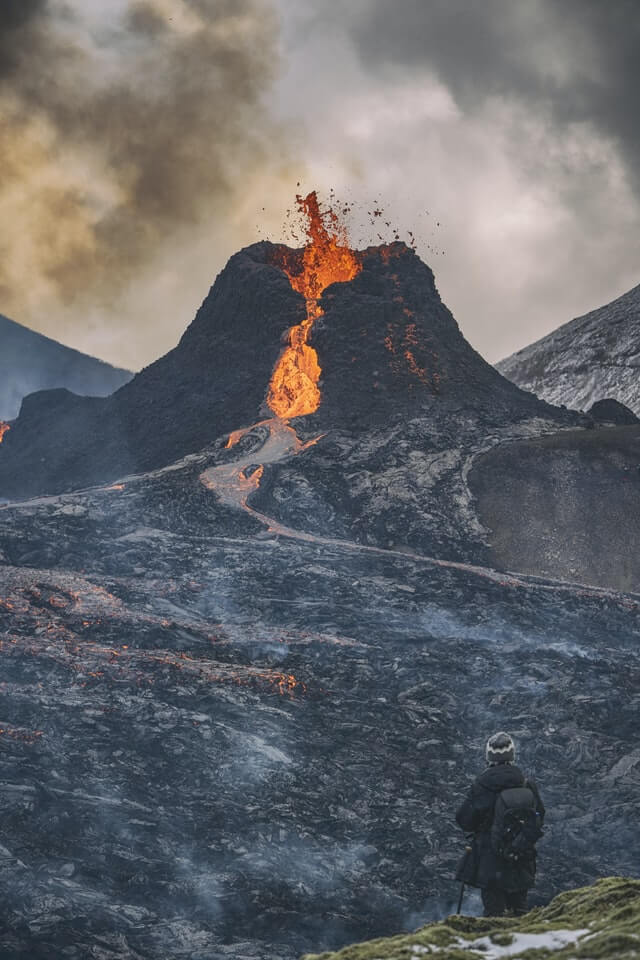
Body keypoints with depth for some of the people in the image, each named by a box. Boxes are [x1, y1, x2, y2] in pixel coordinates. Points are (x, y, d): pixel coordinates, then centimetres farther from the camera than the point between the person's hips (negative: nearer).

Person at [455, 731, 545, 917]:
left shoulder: (480, 786, -15)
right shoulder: (528, 785, -7)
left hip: (490, 863, -3)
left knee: (494, 910, 4)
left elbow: (464, 821, -8)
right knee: (519, 909, 19)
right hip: (522, 865, 3)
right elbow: (539, 819, 5)